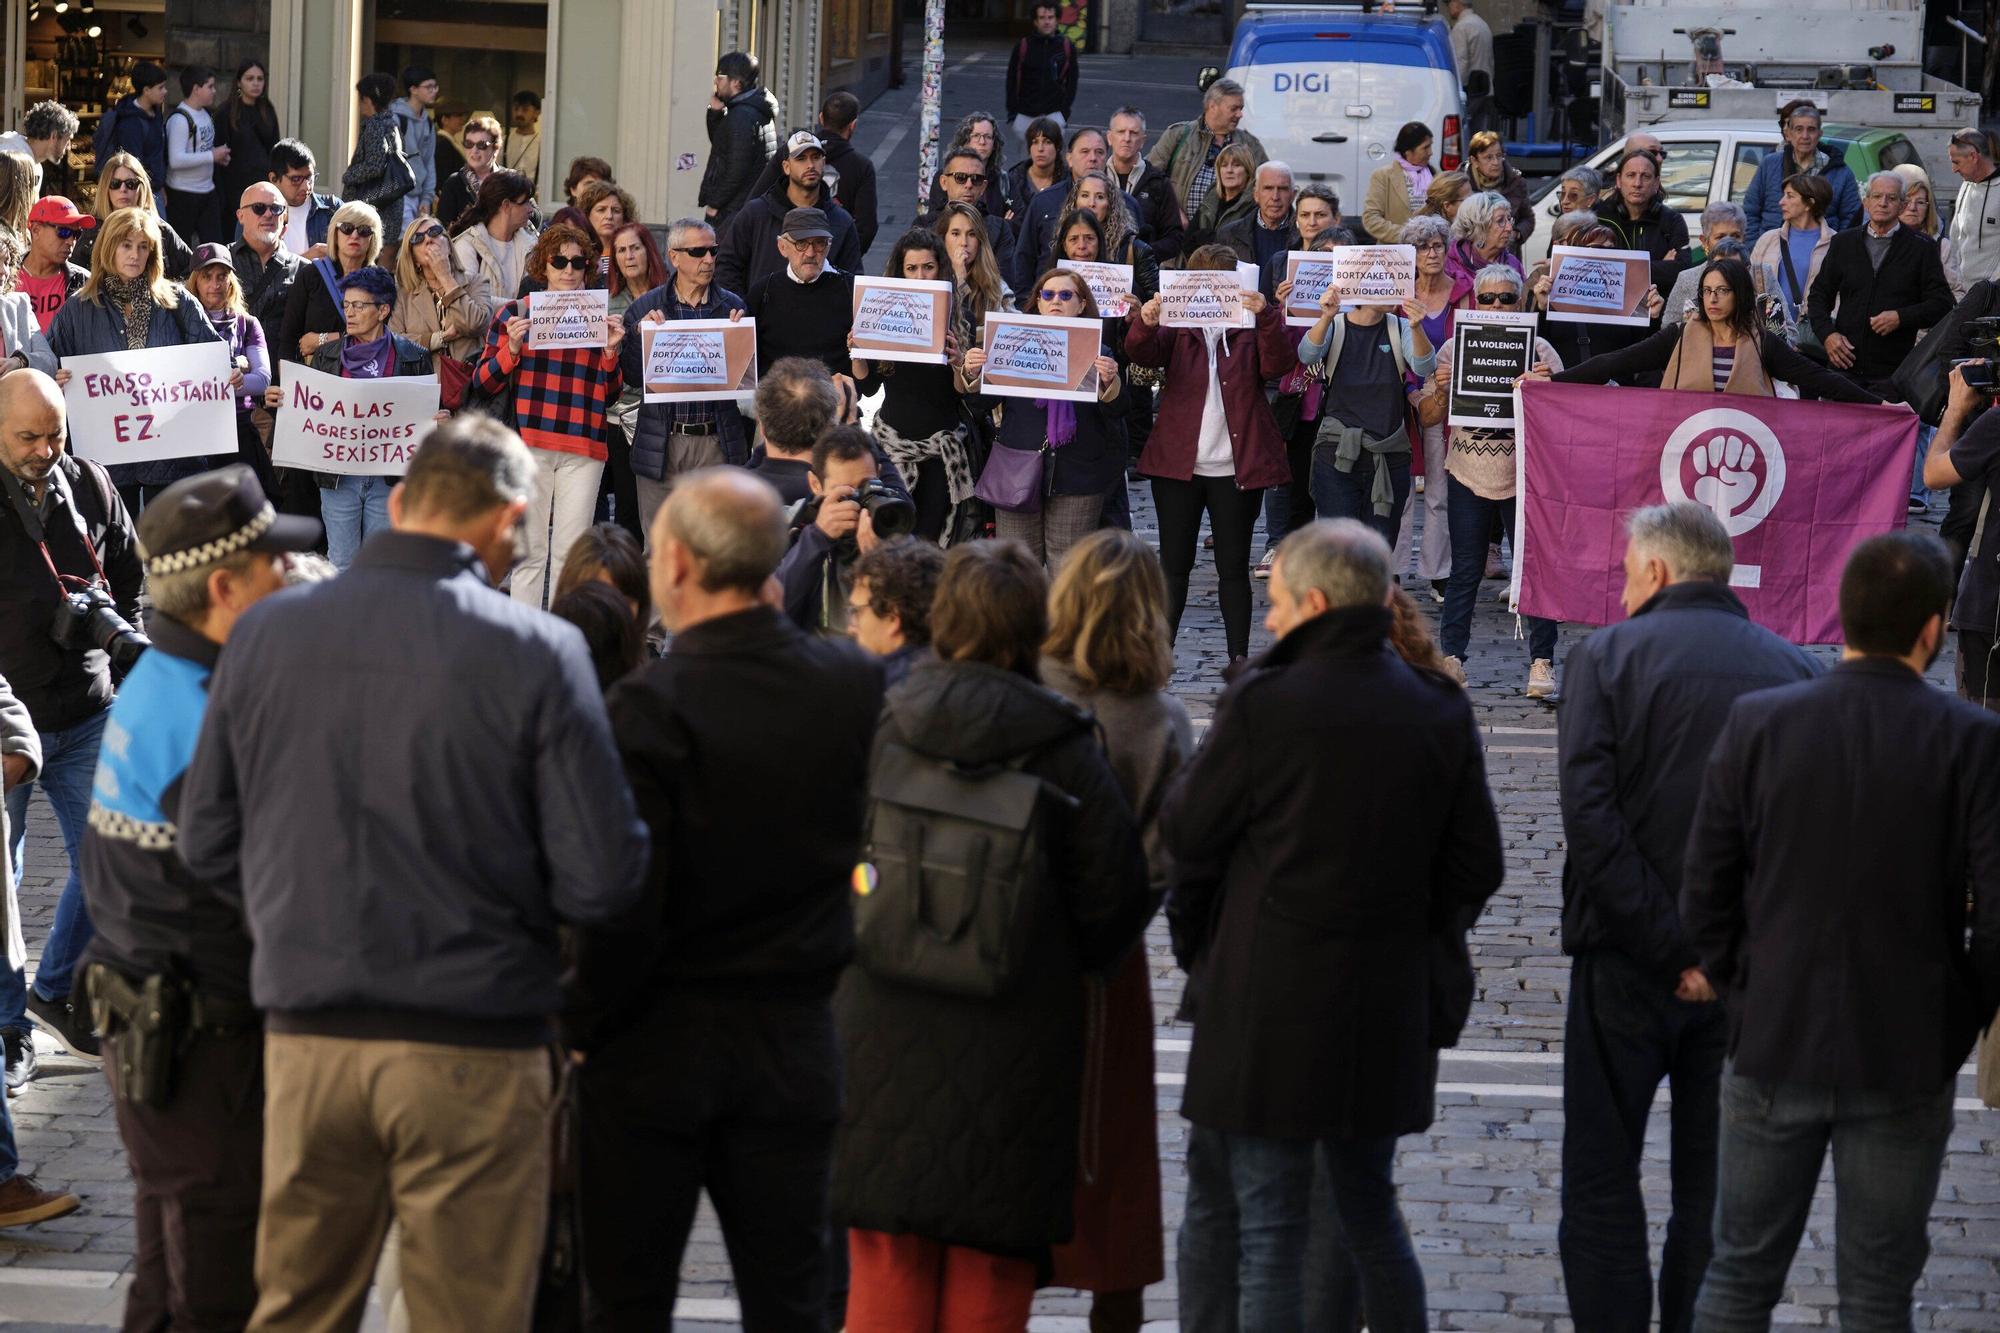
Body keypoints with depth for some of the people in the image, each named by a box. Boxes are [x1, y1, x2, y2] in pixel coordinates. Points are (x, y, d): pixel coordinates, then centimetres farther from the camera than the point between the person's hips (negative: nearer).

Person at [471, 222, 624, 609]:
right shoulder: (514, 313, 7)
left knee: (572, 553, -2)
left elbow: (610, 395, 18)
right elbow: (483, 383, 5)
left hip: (583, 449, 2)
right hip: (528, 443, -2)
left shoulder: (599, 319, 13)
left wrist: (611, 352, 1)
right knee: (530, 551, -1)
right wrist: (511, 348, -10)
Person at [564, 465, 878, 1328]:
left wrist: (583, 1026, -7)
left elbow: (624, 908, -19)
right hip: (796, 1043, 4)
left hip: (660, 1043, -4)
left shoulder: (651, 706, -18)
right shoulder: (854, 684, -3)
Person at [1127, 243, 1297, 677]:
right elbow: (1143, 354, -11)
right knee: (1174, 563, 4)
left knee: (1234, 566, 4)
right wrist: (1145, 325, -33)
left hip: (1236, 467, -1)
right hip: (1178, 462, 1)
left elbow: (1279, 364, -13)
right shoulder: (1178, 324, 6)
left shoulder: (1251, 326, 4)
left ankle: (1239, 657, 8)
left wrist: (1266, 316, -29)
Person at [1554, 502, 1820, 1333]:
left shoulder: (1608, 658, -5)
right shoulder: (1796, 673, 2)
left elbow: (1590, 817, -16)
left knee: (1601, 1181, 6)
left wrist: (1673, 950, -15)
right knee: (1714, 1185, 13)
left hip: (1629, 959, -3)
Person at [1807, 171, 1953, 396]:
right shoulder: (1843, 243, 14)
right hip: (1845, 364, 2)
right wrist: (1827, 334, 0)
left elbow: (1941, 304, 2)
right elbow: (1818, 296, 18)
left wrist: (1901, 318, -12)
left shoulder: (1921, 249, 5)